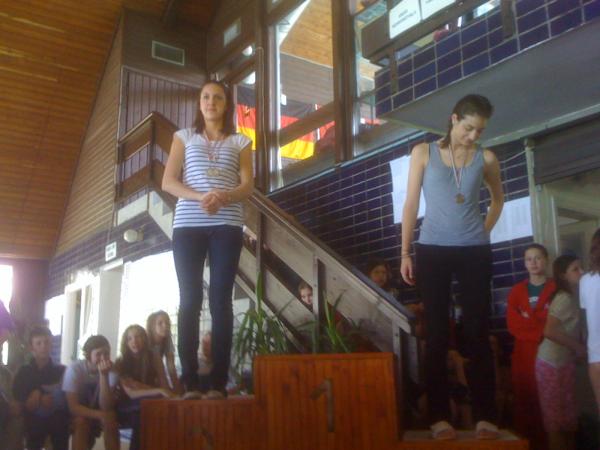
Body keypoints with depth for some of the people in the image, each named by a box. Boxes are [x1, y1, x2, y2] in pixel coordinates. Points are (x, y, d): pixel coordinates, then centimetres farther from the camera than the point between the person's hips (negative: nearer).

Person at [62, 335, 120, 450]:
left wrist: (104, 376, -37)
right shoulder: (74, 369, -23)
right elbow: (73, 407, -27)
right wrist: (101, 415, -40)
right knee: (81, 421, -32)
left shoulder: (111, 369, -18)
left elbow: (106, 407, -27)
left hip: (99, 415, 2)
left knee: (110, 420, -28)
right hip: (79, 414, -1)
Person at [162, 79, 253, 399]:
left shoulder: (240, 142, 16)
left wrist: (224, 196, -17)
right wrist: (200, 197, -14)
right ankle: (189, 381, -1)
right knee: (190, 300, -3)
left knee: (220, 300, -5)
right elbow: (168, 182, 5)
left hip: (227, 225, 0)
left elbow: (247, 186, 5)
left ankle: (218, 383, -5)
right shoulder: (184, 136, 16)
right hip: (188, 224, 1)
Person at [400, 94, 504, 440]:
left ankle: (485, 416, 6)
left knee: (478, 333, 1)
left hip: (475, 252, 1)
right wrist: (405, 253, 0)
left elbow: (498, 199, 23)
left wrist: (484, 230, 11)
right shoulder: (424, 152, 2)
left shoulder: (486, 159, 5)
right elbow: (411, 205, 3)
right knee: (437, 334, 1)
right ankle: (440, 417, 5)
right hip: (433, 251, -1)